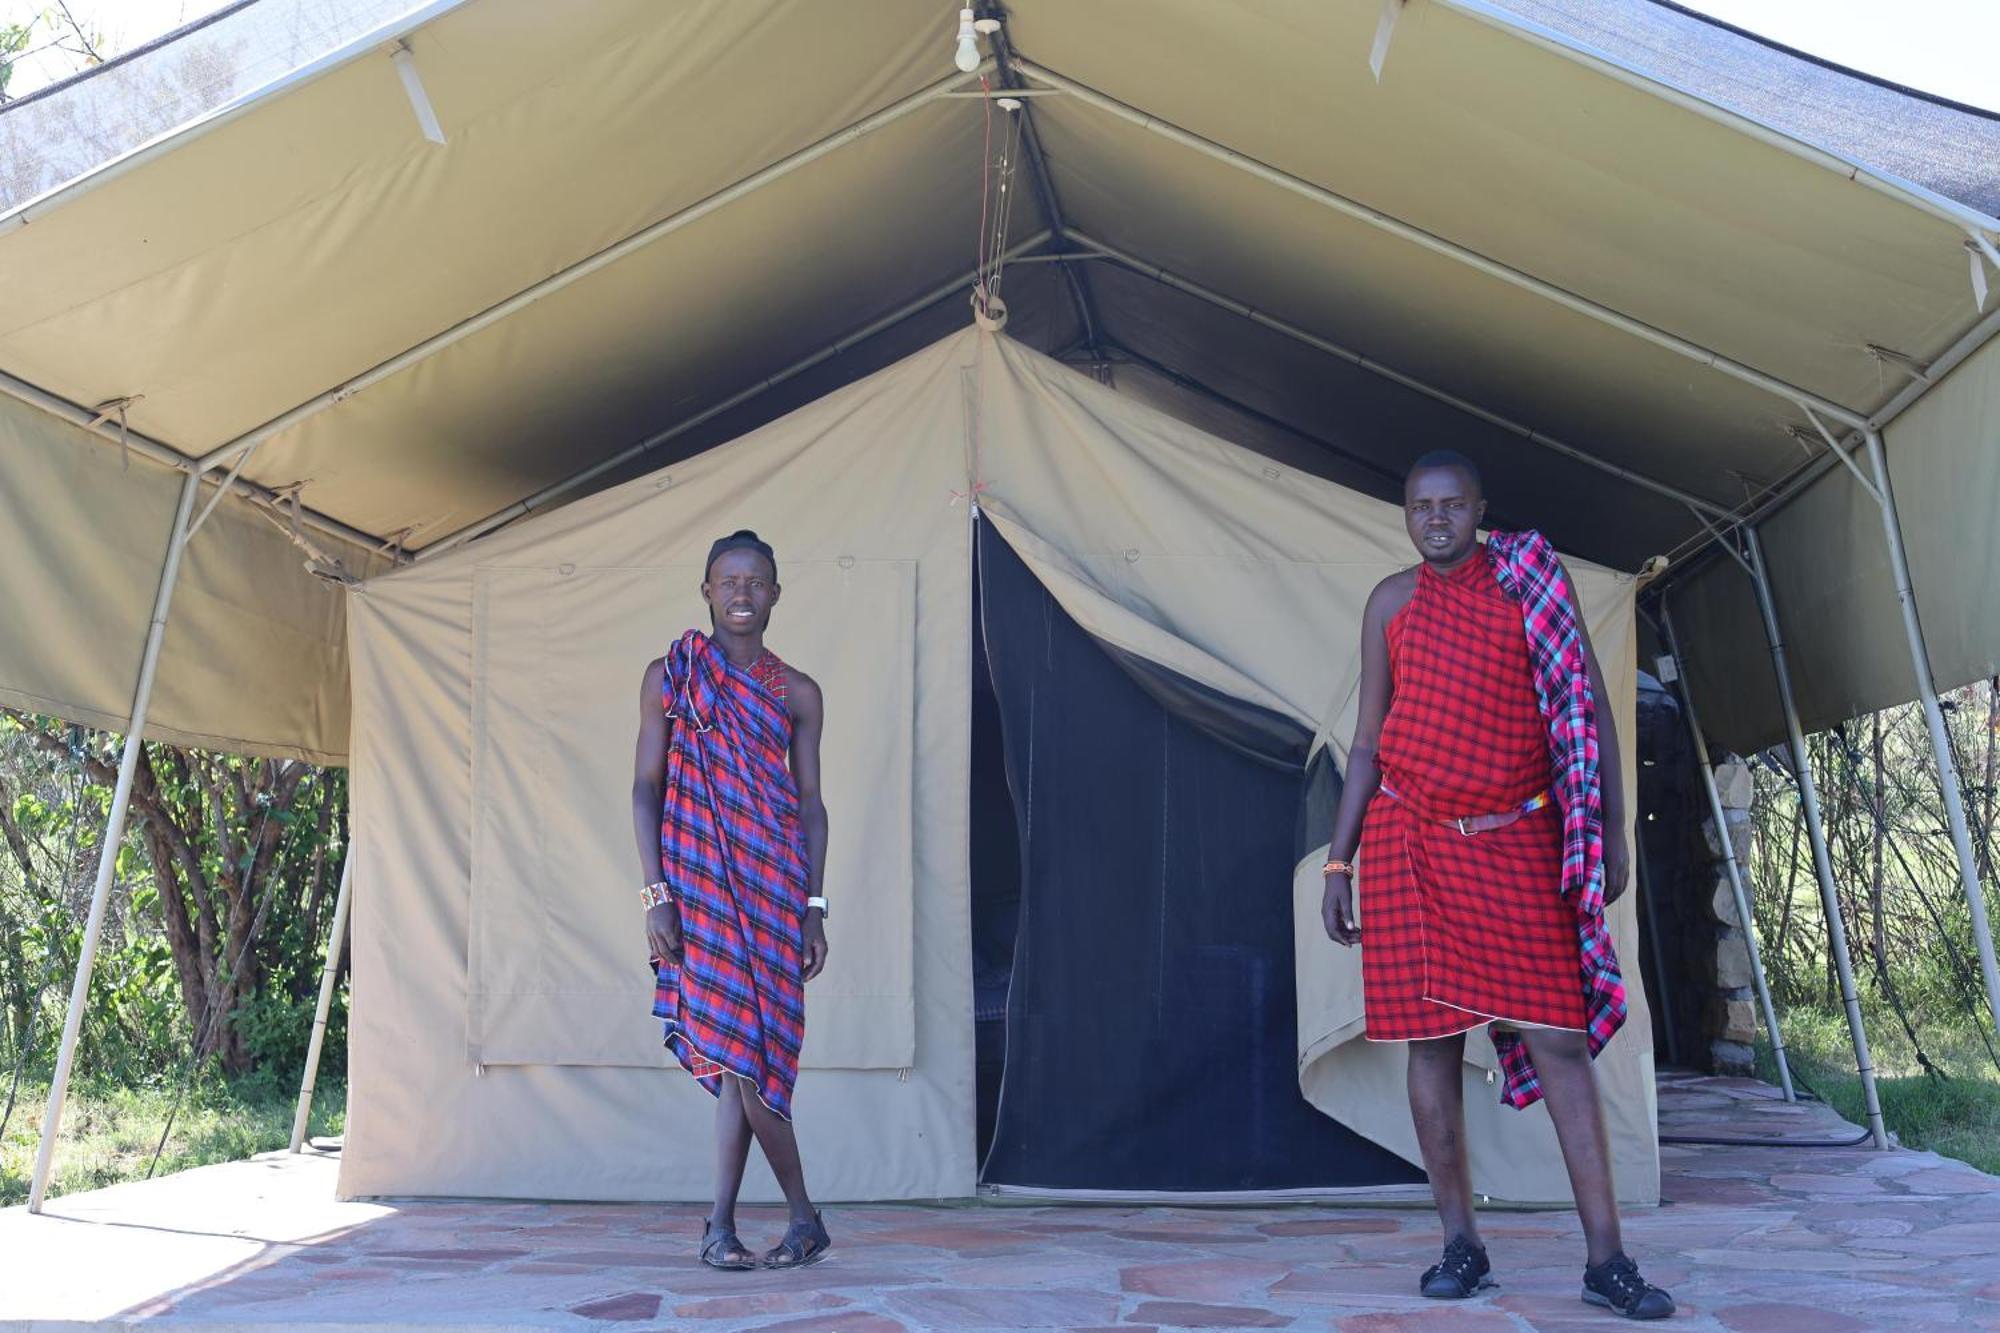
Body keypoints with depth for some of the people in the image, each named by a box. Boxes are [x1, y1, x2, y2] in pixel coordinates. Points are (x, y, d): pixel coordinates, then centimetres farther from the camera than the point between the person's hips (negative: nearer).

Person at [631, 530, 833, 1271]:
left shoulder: (797, 693, 9)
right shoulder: (669, 676, 5)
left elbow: (811, 806, 8)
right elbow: (645, 789, 2)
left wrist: (814, 909, 2)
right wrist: (656, 894, -6)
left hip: (772, 889, 1)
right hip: (697, 883, -1)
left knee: (741, 1052, -2)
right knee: (738, 1051, -3)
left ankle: (721, 1227, 8)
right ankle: (803, 1218, 8)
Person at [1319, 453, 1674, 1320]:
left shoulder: (1533, 579, 3)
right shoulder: (1391, 601, 8)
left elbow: (1590, 709, 5)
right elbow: (1367, 741, 11)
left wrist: (1612, 830, -1)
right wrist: (1338, 864, 7)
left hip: (1515, 843, -2)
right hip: (1409, 843, 2)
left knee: (1557, 1038, -5)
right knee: (1431, 1040, 1)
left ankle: (1606, 1258, 0)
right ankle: (1461, 1246, 11)